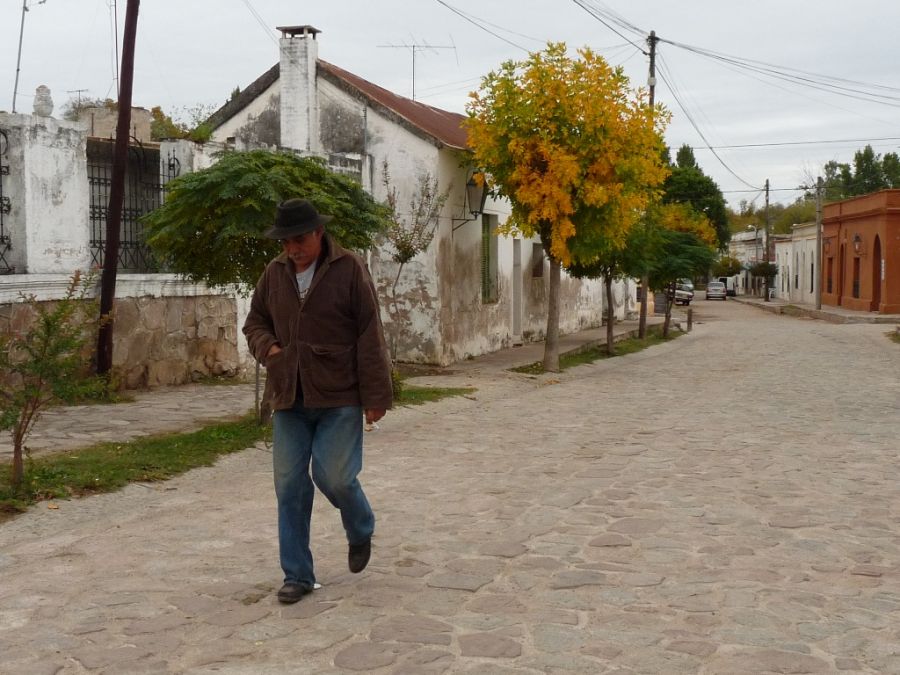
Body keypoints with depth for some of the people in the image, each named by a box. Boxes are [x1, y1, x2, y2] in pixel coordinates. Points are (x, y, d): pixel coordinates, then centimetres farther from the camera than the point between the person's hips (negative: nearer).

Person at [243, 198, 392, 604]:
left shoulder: (349, 270, -6)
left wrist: (375, 396, -10)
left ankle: (361, 533, 26)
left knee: (334, 476, -8)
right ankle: (297, 575, 16)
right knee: (289, 484, 4)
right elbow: (254, 322, 19)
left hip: (339, 398, -4)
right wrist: (267, 347, -4)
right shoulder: (274, 273, 7)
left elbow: (370, 338, -8)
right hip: (289, 398, 4)